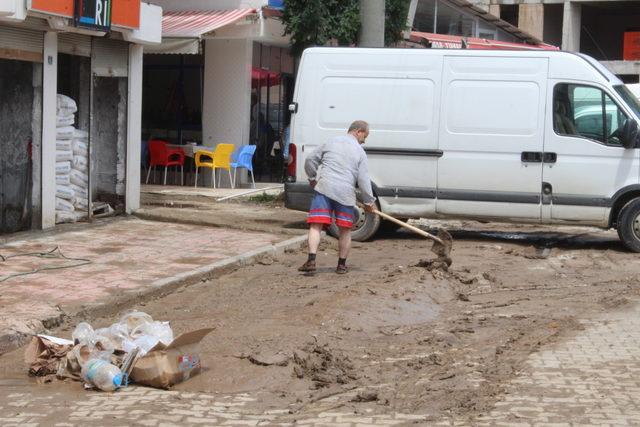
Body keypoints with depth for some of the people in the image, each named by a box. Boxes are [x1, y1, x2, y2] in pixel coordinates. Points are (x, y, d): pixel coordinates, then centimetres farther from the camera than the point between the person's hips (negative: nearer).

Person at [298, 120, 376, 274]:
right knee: (345, 230, 12)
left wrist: (312, 178, 31)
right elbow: (363, 180, 1)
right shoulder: (360, 152, 6)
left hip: (324, 189, 1)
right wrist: (369, 201, 10)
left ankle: (311, 260, -18)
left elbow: (310, 160, 16)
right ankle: (342, 265, 17)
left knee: (316, 225, -2)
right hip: (345, 193, -1)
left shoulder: (331, 142, 13)